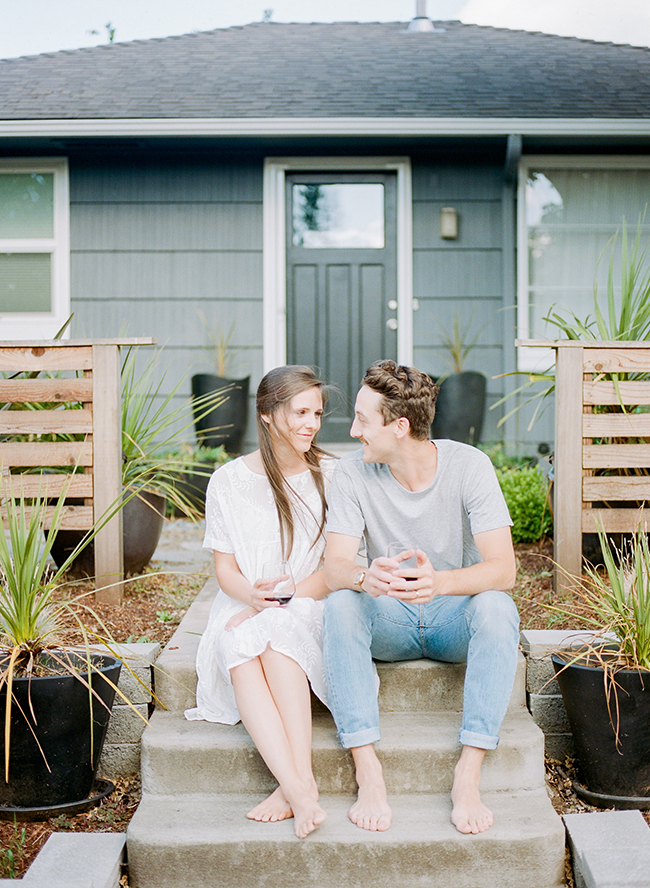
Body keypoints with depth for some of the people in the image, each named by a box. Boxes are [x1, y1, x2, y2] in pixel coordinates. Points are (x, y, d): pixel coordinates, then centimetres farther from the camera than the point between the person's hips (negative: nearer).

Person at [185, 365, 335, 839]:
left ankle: (296, 782, -42)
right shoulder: (228, 481, 6)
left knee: (276, 631, -36)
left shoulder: (331, 476, 3)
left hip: (308, 609, -1)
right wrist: (252, 595, -18)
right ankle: (300, 789, -45)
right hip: (242, 609, 1)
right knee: (240, 647, -34)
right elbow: (225, 569, 6)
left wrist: (278, 602, -16)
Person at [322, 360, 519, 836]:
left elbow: (503, 568, -23)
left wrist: (440, 582, -44)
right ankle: (368, 771, -30)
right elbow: (335, 567, -17)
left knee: (497, 606, -33)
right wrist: (366, 578, -42)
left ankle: (469, 774, -30)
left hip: (455, 617, -1)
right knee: (340, 605, -30)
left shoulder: (468, 465, -15)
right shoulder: (354, 473, -10)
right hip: (388, 621, 1)